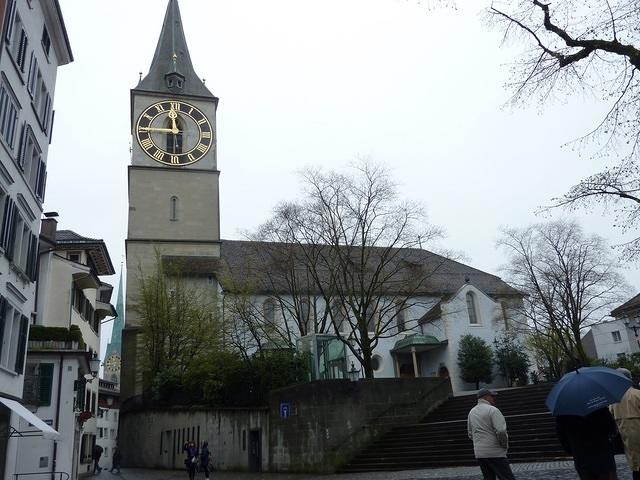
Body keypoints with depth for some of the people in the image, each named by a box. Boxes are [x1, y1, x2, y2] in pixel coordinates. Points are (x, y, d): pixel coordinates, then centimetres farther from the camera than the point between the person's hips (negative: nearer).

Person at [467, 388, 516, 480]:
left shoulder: (471, 412, 13)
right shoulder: (492, 410, -10)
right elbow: (501, 431, -20)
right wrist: (505, 445, -5)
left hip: (479, 453, 7)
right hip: (495, 453, -7)